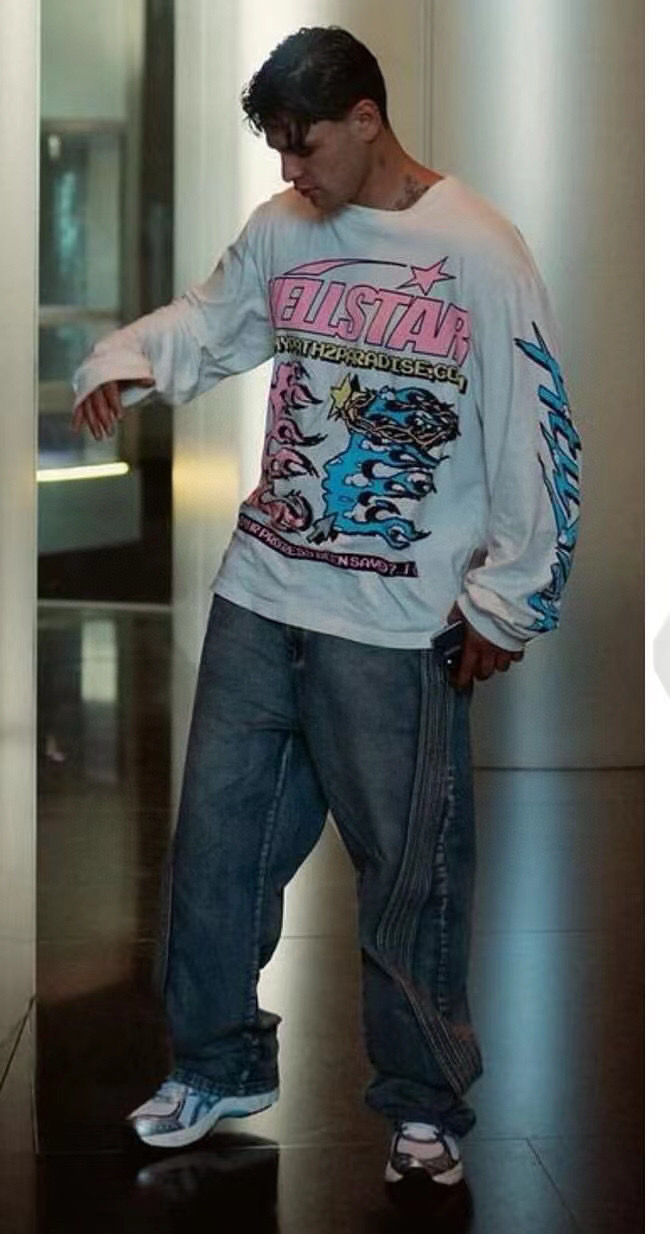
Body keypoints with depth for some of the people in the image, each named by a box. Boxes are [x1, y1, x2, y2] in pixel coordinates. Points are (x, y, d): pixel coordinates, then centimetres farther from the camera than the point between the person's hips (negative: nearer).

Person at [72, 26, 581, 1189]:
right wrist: (119, 363, -6)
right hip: (258, 594, 5)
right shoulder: (279, 230, 5)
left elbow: (534, 438, -9)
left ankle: (423, 1097, 21)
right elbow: (201, 321, 17)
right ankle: (220, 1063, 29)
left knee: (407, 872, 4)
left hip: (396, 625, -5)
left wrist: (506, 601, -7)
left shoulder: (478, 251, -11)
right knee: (216, 838, 11)